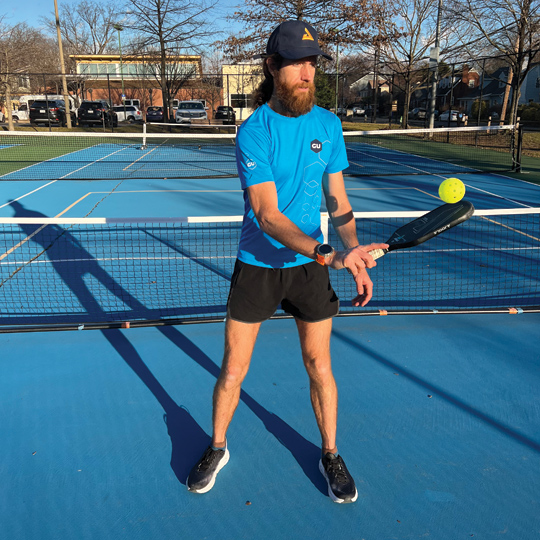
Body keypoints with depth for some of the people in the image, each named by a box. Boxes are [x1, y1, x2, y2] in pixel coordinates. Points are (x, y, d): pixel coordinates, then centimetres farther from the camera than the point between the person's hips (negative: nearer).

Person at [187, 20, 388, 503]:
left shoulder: (328, 125, 1)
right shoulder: (253, 131, -14)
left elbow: (337, 200, 6)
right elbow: (266, 214, -23)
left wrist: (354, 254, -9)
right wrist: (326, 254, -36)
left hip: (312, 265, 3)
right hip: (257, 266, -2)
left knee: (319, 366, 11)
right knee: (233, 371, 8)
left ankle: (330, 455, 34)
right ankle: (217, 448, 35)